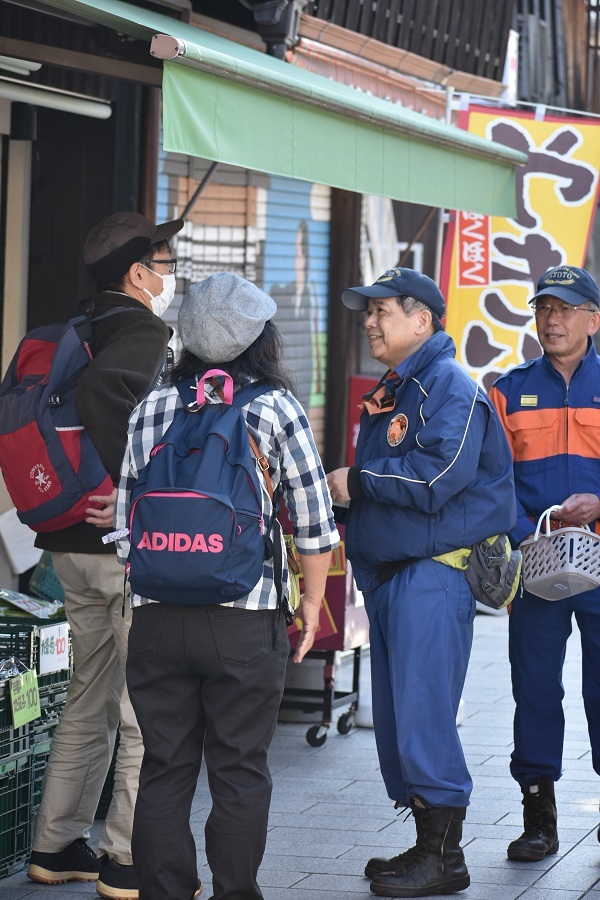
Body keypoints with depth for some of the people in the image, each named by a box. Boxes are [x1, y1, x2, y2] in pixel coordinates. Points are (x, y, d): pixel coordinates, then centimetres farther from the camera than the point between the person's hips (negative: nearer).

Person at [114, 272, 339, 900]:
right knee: (239, 767, 6)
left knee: (162, 766, 9)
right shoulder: (276, 408, -1)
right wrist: (312, 600, 12)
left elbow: (124, 521, 9)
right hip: (244, 618, -3)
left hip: (153, 613, 3)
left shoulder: (149, 410, 7)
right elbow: (314, 522, 0)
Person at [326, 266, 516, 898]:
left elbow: (437, 478, -21)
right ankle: (426, 841, 18)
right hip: (387, 577, 10)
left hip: (432, 576, -10)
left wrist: (357, 482, -12)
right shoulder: (388, 394, 20)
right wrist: (346, 488, 6)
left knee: (424, 717, -10)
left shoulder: (451, 388, -9)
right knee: (395, 720, 10)